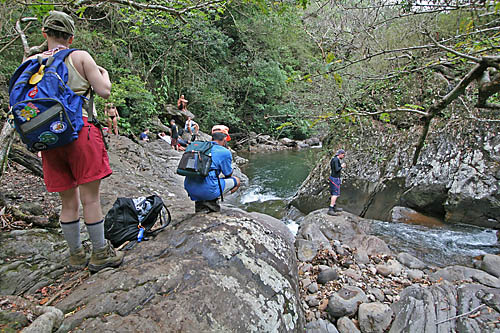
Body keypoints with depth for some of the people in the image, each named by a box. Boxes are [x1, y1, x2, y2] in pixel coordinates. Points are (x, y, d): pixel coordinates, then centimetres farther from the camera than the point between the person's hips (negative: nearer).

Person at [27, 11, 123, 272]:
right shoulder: (80, 57, 1)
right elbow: (104, 92, -2)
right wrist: (104, 73, 17)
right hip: (80, 130, -4)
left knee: (68, 201, 13)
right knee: (90, 198, 1)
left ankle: (76, 256, 25)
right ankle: (100, 254, 12)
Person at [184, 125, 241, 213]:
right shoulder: (225, 152, -1)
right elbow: (228, 175, 11)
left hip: (189, 189, 6)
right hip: (207, 190, -6)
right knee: (236, 181, 16)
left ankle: (199, 202, 14)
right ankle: (212, 201, 1)